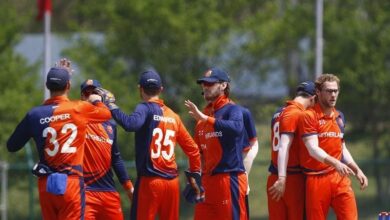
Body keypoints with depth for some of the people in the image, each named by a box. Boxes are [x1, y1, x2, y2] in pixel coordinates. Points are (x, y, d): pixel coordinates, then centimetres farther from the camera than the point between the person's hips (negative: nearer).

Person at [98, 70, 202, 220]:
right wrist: (195, 175, 24)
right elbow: (192, 148, 15)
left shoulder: (145, 108, -5)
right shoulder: (173, 116, 13)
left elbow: (131, 124, -28)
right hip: (172, 182, 6)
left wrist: (111, 106, -18)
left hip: (149, 181, -6)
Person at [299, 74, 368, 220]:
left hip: (340, 177, 5)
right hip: (317, 179, -5)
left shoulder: (339, 117, 14)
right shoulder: (309, 117, -8)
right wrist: (335, 163, -32)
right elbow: (313, 149, -19)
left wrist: (357, 170, 20)